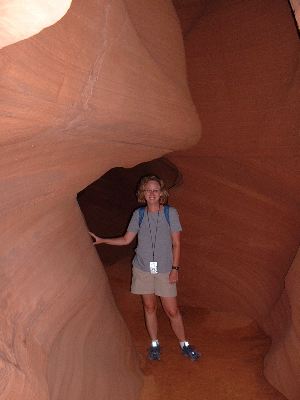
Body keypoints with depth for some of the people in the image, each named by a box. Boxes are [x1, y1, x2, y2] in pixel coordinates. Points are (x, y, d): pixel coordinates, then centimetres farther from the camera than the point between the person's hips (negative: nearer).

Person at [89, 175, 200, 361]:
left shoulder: (170, 213, -6)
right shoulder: (139, 214, 0)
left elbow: (176, 244, -3)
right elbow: (126, 239, 8)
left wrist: (175, 268, -7)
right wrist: (102, 240, 4)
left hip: (164, 270, -2)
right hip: (143, 268, 2)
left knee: (172, 310, 2)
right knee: (150, 307, 12)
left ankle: (184, 344, 23)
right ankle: (155, 344, 31)